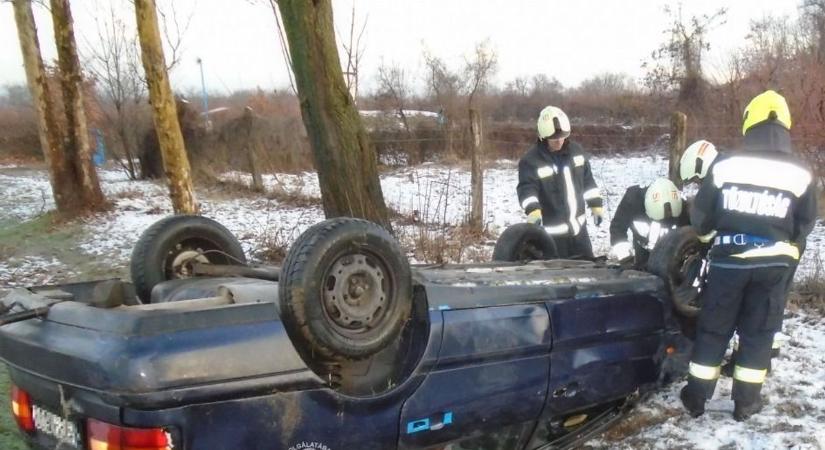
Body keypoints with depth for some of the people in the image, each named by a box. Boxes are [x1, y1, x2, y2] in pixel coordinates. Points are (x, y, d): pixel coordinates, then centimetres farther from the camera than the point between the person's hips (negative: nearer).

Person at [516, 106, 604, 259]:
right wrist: (533, 210, -45)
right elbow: (526, 189, -27)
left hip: (578, 225, 6)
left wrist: (596, 205, 12)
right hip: (552, 232, -6)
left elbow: (588, 180, 14)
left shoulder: (575, 150, 4)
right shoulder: (531, 160, -16)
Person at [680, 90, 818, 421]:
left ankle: (697, 396, 17)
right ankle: (745, 401, 18)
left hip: (729, 260, 0)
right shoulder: (801, 175, -5)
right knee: (758, 333, 12)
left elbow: (700, 216, 0)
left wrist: (714, 239, 20)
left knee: (713, 329, 11)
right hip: (774, 264, 1)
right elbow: (805, 224, 6)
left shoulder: (724, 166, -8)